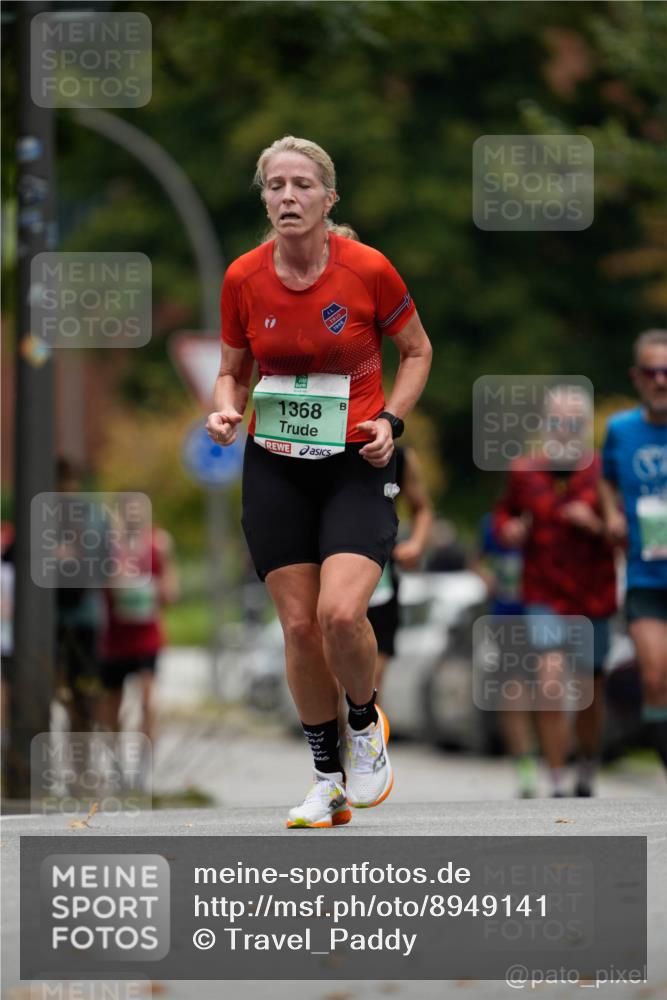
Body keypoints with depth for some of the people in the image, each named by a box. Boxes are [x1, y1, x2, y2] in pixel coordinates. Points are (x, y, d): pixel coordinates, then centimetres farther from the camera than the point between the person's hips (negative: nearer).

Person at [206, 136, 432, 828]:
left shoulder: (368, 270, -11)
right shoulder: (243, 279, -3)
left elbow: (416, 350, 5)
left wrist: (390, 420, -9)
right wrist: (225, 411, -11)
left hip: (356, 463, -3)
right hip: (275, 466, 3)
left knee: (341, 612, -21)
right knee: (298, 625, 1)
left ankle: (365, 723, 10)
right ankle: (329, 778, 17)